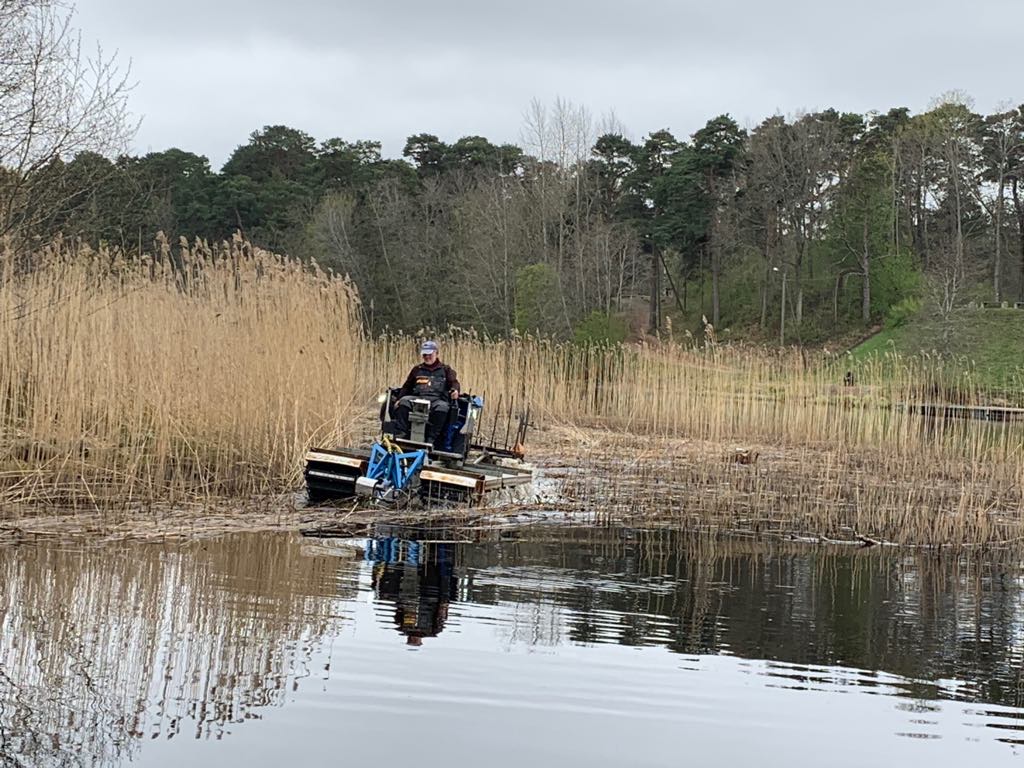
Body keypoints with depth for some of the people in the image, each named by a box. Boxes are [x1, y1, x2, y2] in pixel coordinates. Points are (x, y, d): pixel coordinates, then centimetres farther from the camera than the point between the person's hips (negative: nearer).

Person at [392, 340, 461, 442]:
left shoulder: (445, 369, 22)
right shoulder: (417, 370, 29)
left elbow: (454, 382, 8)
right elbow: (407, 387, 26)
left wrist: (455, 390, -17)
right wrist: (399, 399, 9)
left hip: (437, 399, -2)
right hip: (417, 397, 2)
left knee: (442, 407, -39)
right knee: (404, 402, -30)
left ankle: (431, 439, -43)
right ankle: (400, 433, -37)